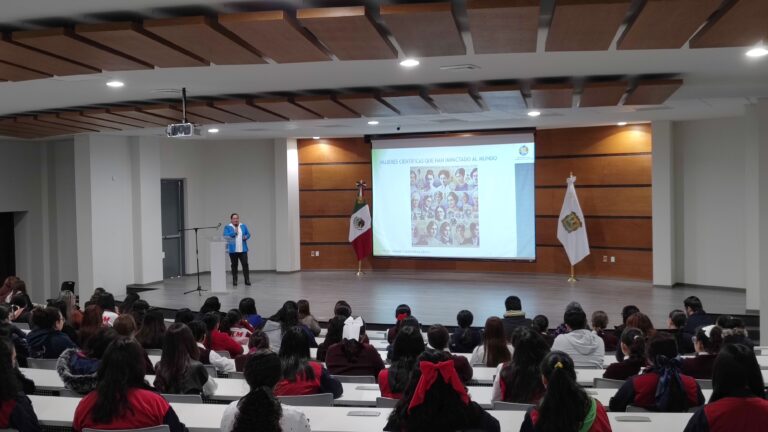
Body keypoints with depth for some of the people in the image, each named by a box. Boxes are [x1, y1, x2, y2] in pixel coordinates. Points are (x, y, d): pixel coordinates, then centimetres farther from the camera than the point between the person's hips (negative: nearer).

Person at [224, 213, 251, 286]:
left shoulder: (243, 226, 12)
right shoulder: (227, 227, 3)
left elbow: (248, 234, 14)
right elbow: (225, 236, -8)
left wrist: (246, 237, -8)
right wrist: (234, 232, -15)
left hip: (243, 250, 1)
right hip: (233, 250, -1)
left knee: (245, 264, -5)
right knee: (234, 265, 4)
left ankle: (247, 280, -1)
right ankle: (234, 280, 12)